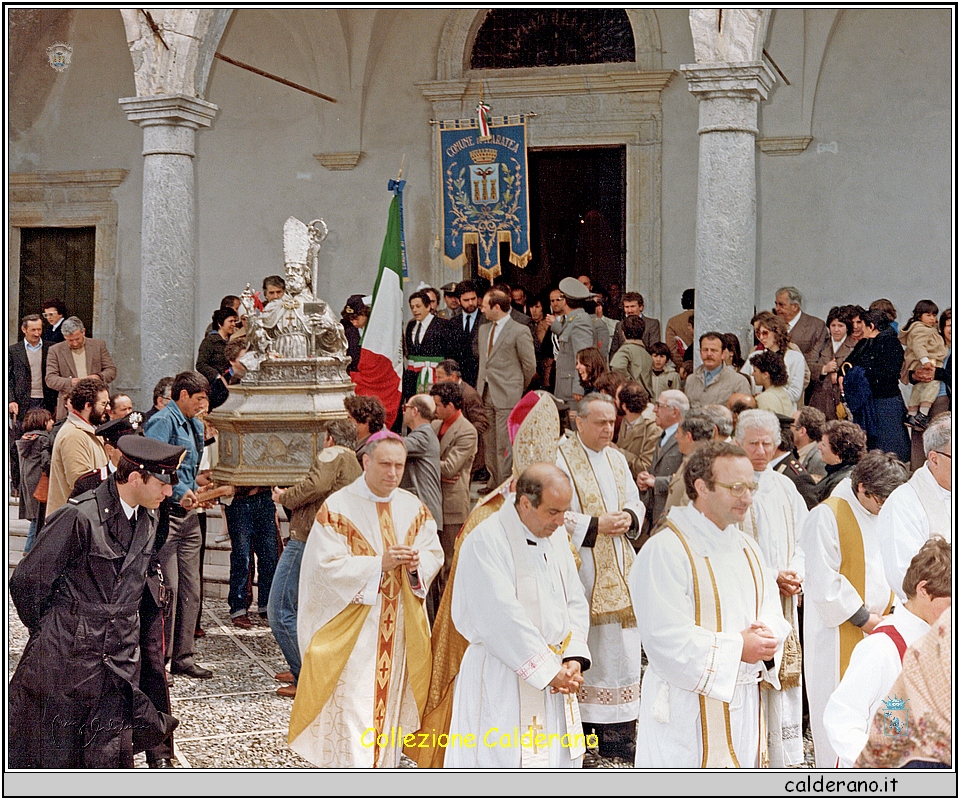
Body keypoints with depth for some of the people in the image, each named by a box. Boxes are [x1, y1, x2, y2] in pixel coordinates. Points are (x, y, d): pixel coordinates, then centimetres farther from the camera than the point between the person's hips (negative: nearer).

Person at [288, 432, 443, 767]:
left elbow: (434, 554, 5)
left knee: (389, 700, 11)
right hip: (351, 626, -5)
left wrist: (416, 563, -17)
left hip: (399, 627, 5)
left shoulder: (414, 509, 6)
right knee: (352, 705, -8)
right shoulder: (338, 507, -9)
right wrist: (380, 563, -22)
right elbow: (328, 564, -15)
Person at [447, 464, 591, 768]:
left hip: (554, 676, 7)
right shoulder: (486, 541, -16)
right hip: (501, 682, -7)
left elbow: (575, 602, 10)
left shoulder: (555, 535, 7)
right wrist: (549, 670, -17)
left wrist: (574, 657, -5)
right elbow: (504, 620, -20)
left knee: (556, 759, 9)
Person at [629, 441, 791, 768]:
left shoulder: (747, 548, 13)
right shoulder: (664, 551, -14)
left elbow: (772, 614, 15)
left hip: (744, 706, 8)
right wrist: (737, 648, -15)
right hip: (686, 712, -8)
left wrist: (767, 637, -8)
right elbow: (668, 639, -20)